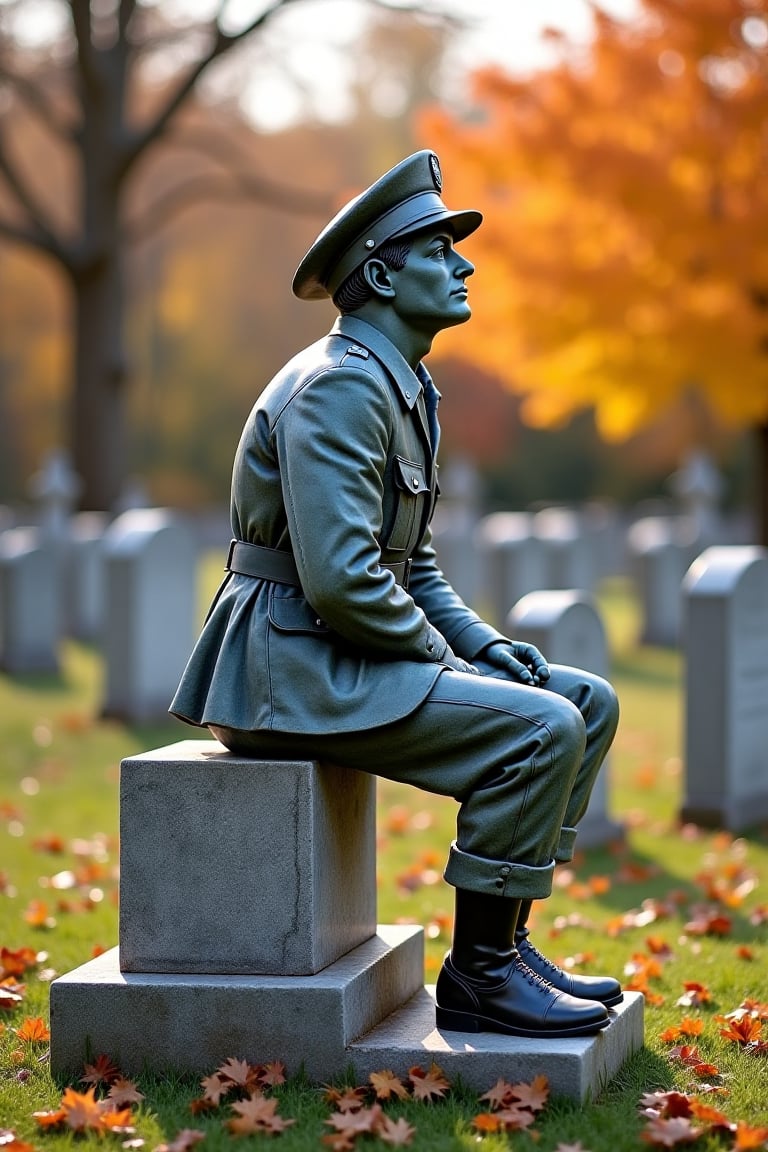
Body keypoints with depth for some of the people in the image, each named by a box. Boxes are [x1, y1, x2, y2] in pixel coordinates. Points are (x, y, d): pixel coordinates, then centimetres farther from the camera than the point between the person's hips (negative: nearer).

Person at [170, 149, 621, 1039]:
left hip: (353, 656, 10)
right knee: (540, 729, -22)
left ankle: (503, 943, 8)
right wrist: (446, 656, -13)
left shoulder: (403, 388, 16)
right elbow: (340, 578, -26)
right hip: (293, 669, -10)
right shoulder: (339, 385, -17)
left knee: (589, 703, 7)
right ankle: (477, 975, -9)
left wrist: (485, 643, 7)